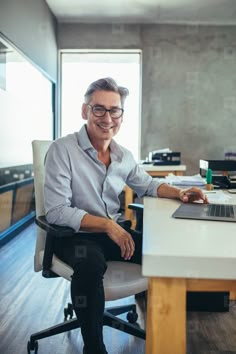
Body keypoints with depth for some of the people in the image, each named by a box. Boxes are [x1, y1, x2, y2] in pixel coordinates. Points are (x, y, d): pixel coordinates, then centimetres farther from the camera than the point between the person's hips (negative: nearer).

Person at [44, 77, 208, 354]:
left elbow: (147, 185, 21)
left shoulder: (124, 155, 5)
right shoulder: (63, 150, -14)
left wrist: (178, 193, 1)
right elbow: (56, 211, -20)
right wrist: (108, 225, -26)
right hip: (75, 235, -6)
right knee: (91, 263, -37)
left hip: (116, 232, 6)